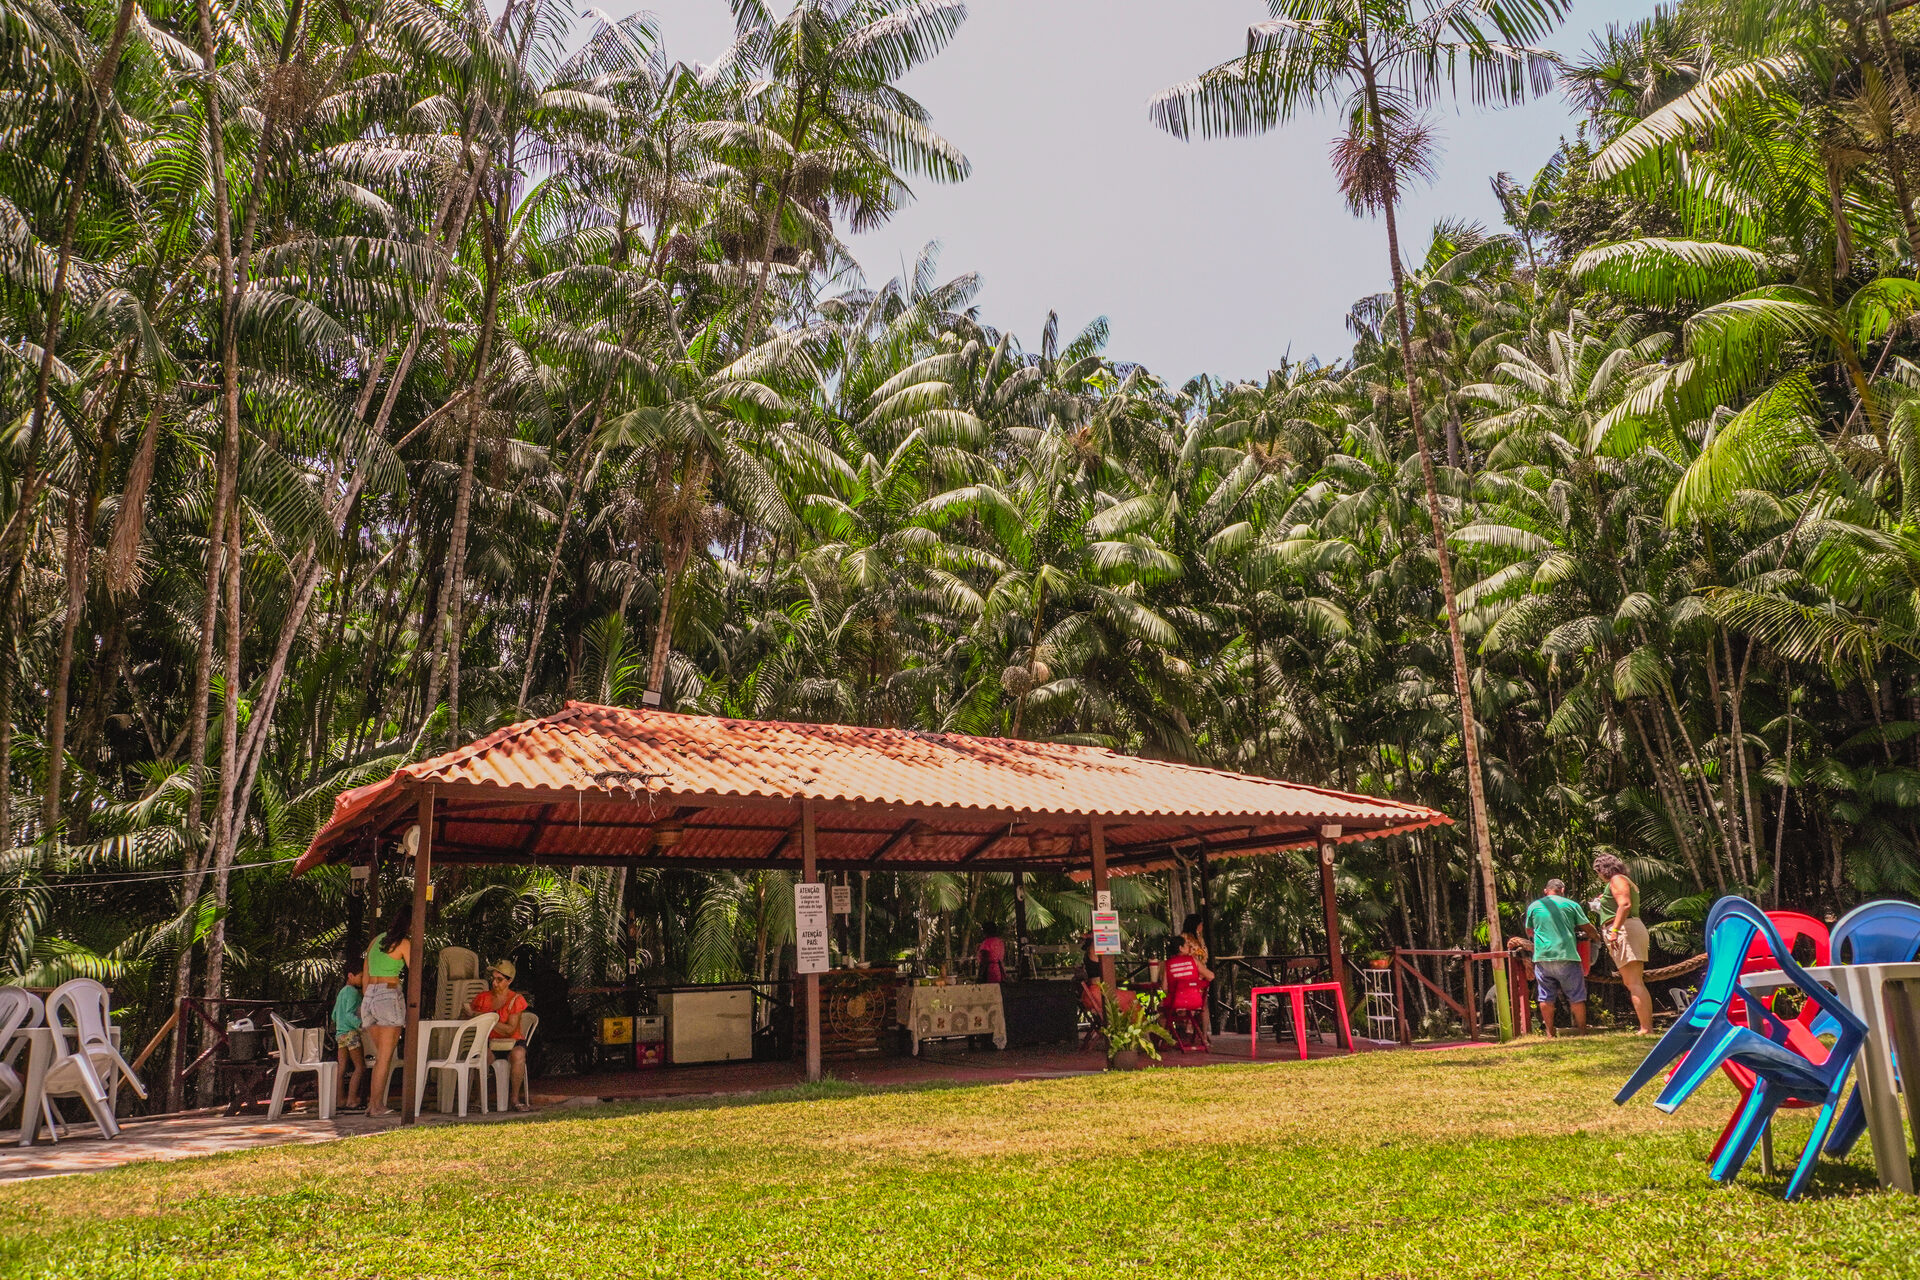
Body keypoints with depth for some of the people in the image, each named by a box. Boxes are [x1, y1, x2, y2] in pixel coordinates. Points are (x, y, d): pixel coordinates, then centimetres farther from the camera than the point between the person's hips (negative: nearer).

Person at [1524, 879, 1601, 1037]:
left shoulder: (1533, 906, 10)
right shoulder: (1571, 905, 5)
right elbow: (1588, 928, 11)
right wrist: (1596, 936, 33)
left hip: (1542, 956, 2)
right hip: (1566, 955, -2)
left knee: (1545, 998, 6)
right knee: (1576, 997, 8)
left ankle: (1550, 1034, 6)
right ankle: (1582, 1031, 10)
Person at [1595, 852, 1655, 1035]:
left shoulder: (1616, 880, -5)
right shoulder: (1626, 881, 26)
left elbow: (1625, 905, -20)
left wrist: (1615, 930, -28)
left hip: (1625, 930, -11)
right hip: (1635, 928, 11)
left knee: (1633, 984, -15)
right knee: (1637, 983, 10)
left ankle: (1645, 1029, -21)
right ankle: (1649, 1027, 7)